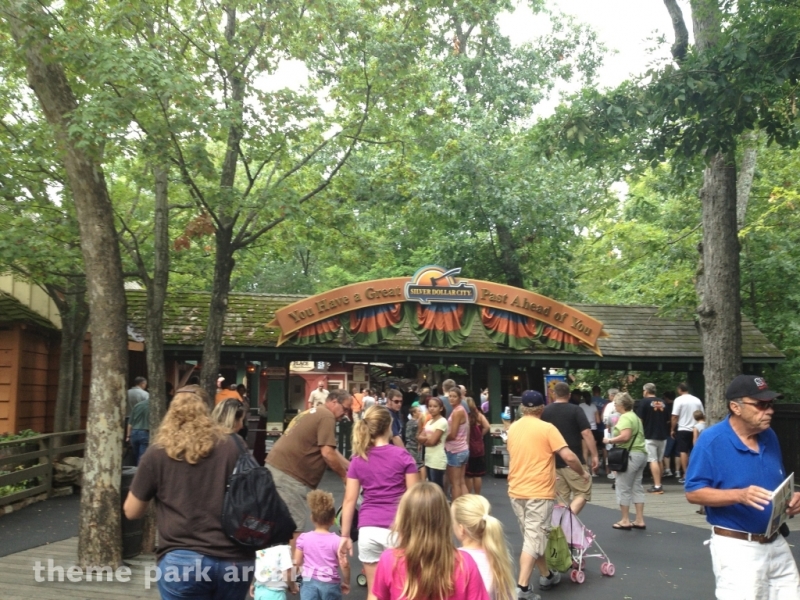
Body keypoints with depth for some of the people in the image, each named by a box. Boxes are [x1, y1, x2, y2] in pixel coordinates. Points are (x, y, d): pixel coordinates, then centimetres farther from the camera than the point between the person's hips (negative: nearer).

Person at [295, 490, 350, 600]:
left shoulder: (304, 538, -3)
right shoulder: (337, 540, -10)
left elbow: (297, 562, 3)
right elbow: (344, 564, -13)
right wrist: (346, 582, 3)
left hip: (309, 583, 1)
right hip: (330, 584, 0)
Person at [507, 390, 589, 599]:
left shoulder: (512, 428, 7)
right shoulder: (547, 428, -10)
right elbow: (569, 457, -15)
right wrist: (583, 473, 3)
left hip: (516, 491, 6)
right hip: (538, 492, -6)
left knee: (533, 537, 19)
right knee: (533, 540, -3)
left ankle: (546, 576, 32)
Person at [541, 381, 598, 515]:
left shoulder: (545, 411, 6)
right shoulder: (575, 410, -5)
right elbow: (586, 434, -13)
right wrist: (594, 455, -9)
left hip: (554, 462, 4)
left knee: (561, 497, 12)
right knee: (583, 492, 3)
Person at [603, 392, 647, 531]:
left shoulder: (625, 417, -13)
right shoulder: (634, 416, 18)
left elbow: (625, 436, -25)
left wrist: (610, 440, -12)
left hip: (630, 455, -10)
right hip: (641, 453, 10)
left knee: (623, 488, -2)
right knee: (637, 487, 12)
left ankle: (625, 520, 3)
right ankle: (640, 520, 13)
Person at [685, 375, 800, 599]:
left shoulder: (769, 437, 6)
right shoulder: (712, 440, -14)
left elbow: (779, 484, 18)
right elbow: (693, 493, -16)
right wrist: (739, 495, -29)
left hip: (776, 543, 7)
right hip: (736, 547, -6)